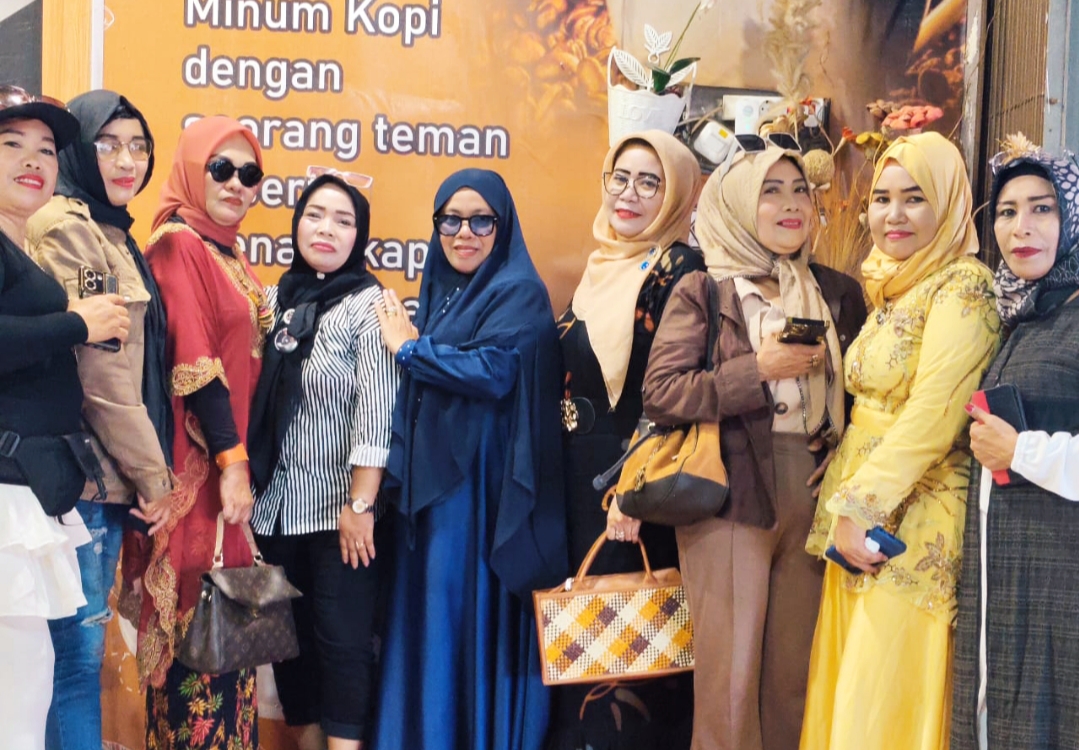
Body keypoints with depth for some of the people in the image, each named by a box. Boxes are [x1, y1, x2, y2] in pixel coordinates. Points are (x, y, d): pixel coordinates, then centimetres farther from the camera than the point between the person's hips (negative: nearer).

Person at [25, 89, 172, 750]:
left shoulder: (115, 234, 18)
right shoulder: (65, 227, -10)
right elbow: (99, 372, -16)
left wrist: (148, 470, 12)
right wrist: (152, 474, -11)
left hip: (112, 477, 9)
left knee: (85, 644, 12)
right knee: (80, 645, -5)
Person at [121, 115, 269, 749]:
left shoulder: (231, 253, 16)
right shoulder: (180, 244, -9)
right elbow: (193, 361, -17)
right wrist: (231, 461, -20)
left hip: (236, 454, 8)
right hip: (200, 465, -8)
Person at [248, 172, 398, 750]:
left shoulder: (369, 304, -6)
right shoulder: (276, 300, 9)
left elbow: (375, 411, -13)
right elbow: (255, 402, 11)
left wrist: (360, 507, -17)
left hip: (341, 506, -5)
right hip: (278, 505, 5)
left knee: (342, 638, -2)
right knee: (289, 635, 12)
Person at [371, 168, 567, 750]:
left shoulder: (519, 293, -6)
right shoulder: (438, 293, 17)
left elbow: (492, 372, -22)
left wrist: (409, 348, -10)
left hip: (482, 488, -7)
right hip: (427, 483, 8)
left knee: (472, 620, -4)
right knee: (425, 618, 10)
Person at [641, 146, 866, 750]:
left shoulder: (840, 292, 11)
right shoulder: (703, 291, 0)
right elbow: (660, 394, -8)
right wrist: (757, 372, -14)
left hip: (814, 494, 4)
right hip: (731, 496, -3)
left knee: (798, 667, 9)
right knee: (731, 672, 0)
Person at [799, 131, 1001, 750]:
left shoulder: (962, 287, -13)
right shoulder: (894, 289, 15)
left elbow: (933, 414, -20)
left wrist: (862, 507, -17)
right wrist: (847, 506, 8)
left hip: (914, 522, -8)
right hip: (860, 514, 8)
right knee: (846, 684, 12)